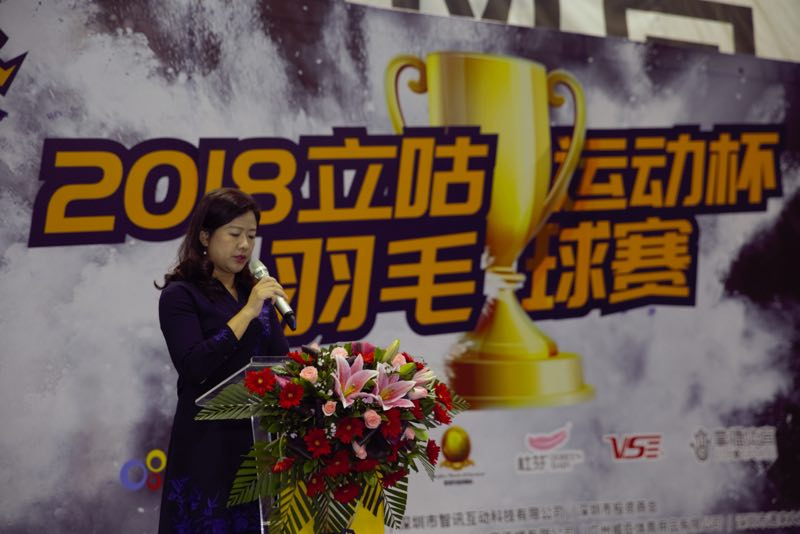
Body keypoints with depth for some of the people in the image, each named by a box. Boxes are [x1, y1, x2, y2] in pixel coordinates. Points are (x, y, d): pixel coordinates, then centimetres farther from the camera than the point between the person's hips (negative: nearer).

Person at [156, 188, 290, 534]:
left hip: (259, 440, 5)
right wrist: (248, 312, -17)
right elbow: (194, 366, -18)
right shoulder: (181, 295, -5)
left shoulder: (254, 293, 13)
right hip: (206, 444, -5)